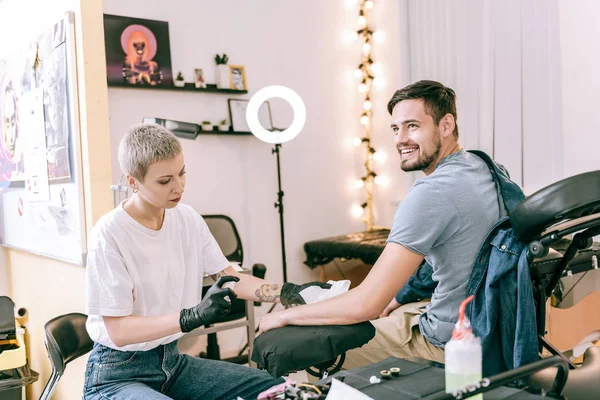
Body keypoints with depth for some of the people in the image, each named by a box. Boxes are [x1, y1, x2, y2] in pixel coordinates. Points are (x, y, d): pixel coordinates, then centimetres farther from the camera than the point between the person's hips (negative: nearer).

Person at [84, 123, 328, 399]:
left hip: (171, 360, 6)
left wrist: (286, 293, -9)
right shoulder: (109, 235, -20)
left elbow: (229, 278, 5)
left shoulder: (187, 218, -2)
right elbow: (118, 331, -20)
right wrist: (193, 317, -32)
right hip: (118, 375, -6)